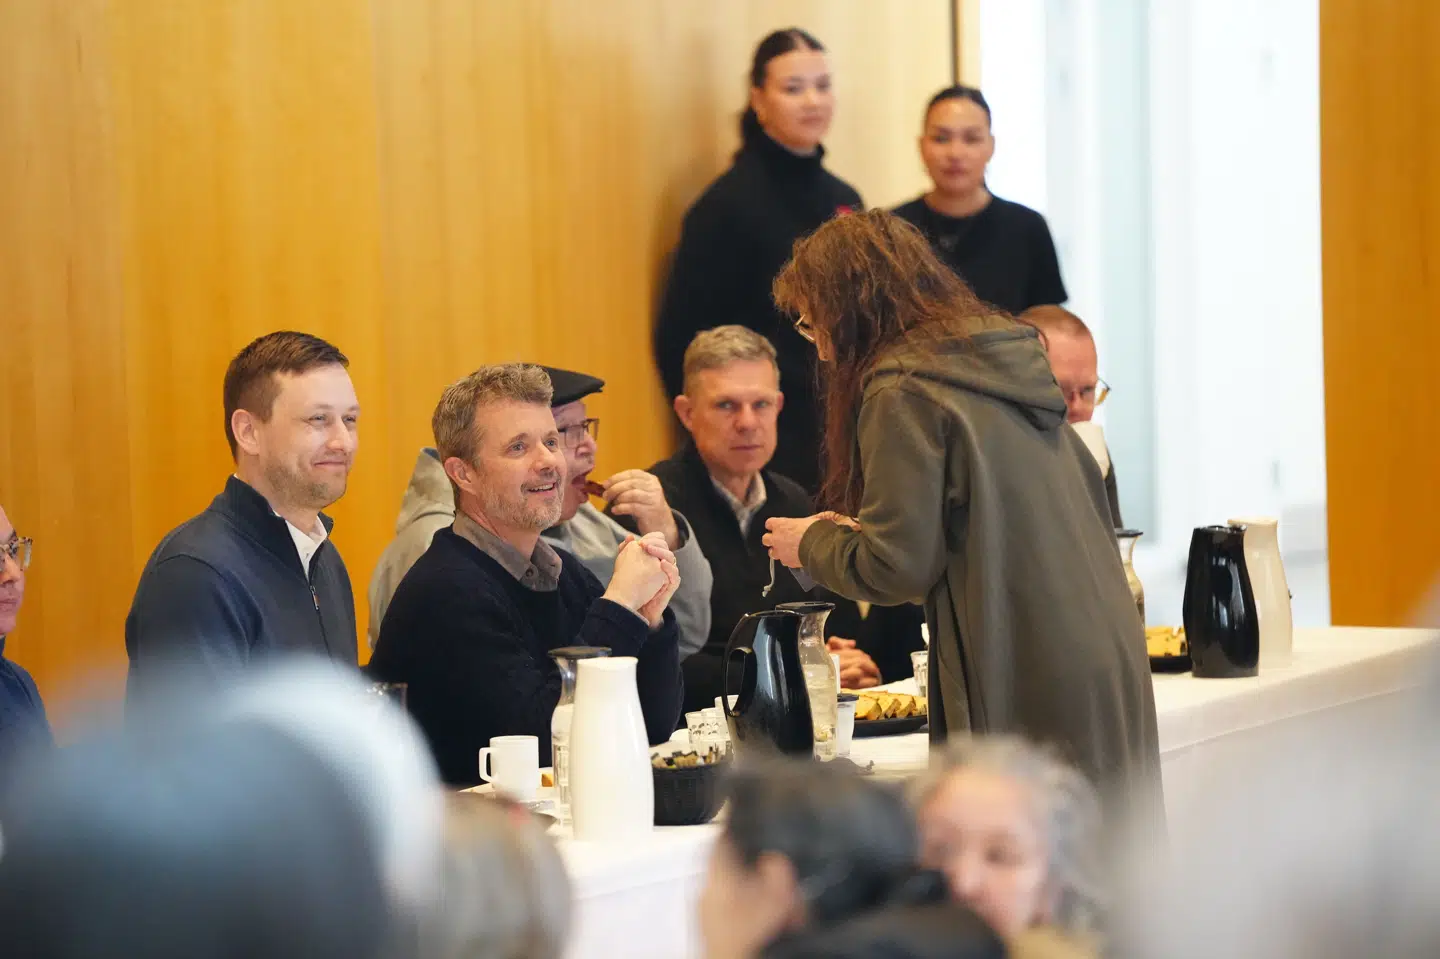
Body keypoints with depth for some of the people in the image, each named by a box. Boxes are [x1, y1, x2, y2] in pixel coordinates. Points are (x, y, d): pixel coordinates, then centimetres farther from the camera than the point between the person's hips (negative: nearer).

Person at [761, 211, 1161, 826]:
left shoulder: (905, 393, -9)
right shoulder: (1010, 361, 15)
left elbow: (897, 565, -13)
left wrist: (812, 543, 9)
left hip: (1025, 684, -8)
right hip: (1110, 663, 8)